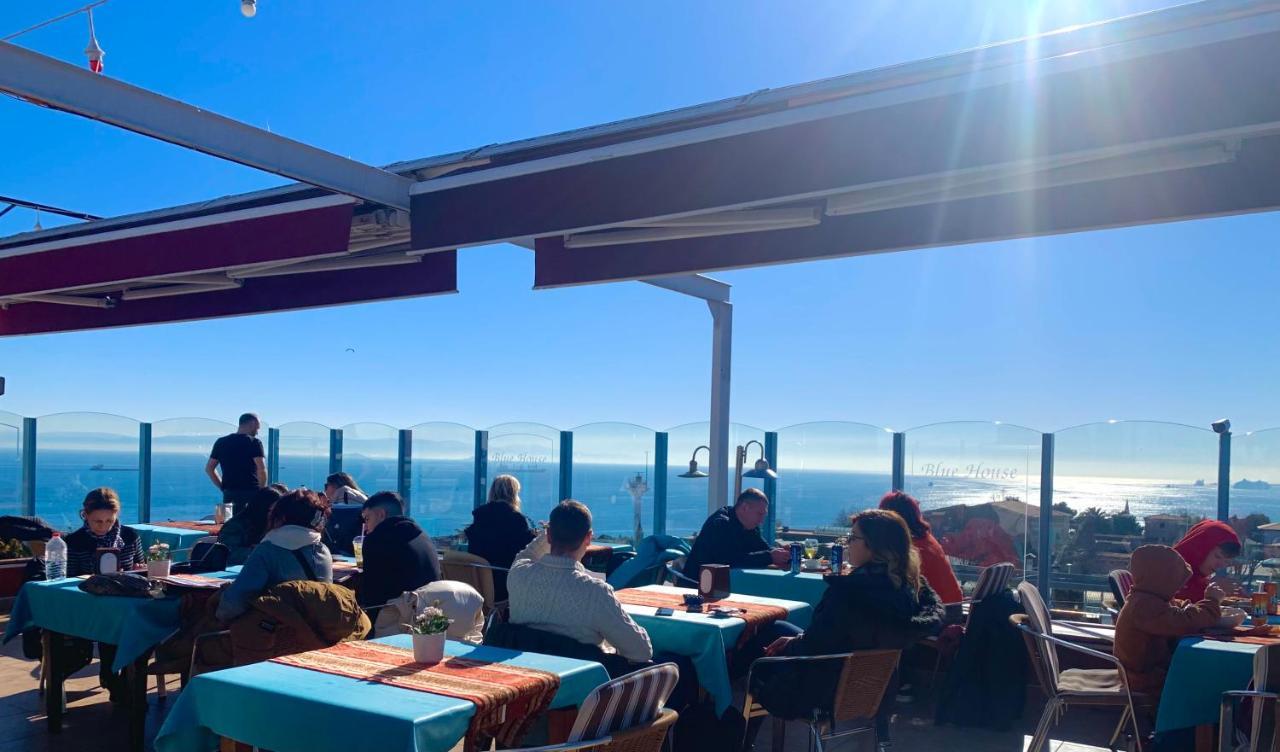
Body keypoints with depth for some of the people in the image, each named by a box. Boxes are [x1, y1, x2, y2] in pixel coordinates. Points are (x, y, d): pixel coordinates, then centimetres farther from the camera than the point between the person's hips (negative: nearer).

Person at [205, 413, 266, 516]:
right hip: (251, 494, -5)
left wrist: (223, 488, 14)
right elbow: (261, 470, -14)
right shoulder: (254, 442, -6)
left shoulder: (221, 442, 12)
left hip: (229, 495, 5)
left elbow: (209, 468, 15)